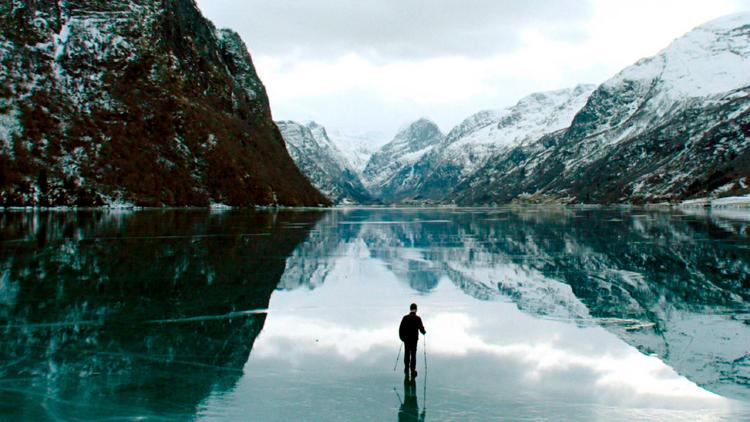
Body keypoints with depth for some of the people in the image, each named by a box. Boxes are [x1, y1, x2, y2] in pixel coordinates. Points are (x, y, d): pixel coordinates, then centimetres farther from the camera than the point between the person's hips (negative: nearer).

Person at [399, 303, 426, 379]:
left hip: (406, 339, 2)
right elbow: (421, 328, -7)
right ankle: (413, 370, -3)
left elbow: (401, 328, -2)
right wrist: (424, 332, 16)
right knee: (413, 355, 3)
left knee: (406, 354, 15)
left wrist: (401, 337, 9)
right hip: (414, 339, -2)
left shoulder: (405, 318, -3)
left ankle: (406, 369, 17)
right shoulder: (418, 318, -9)